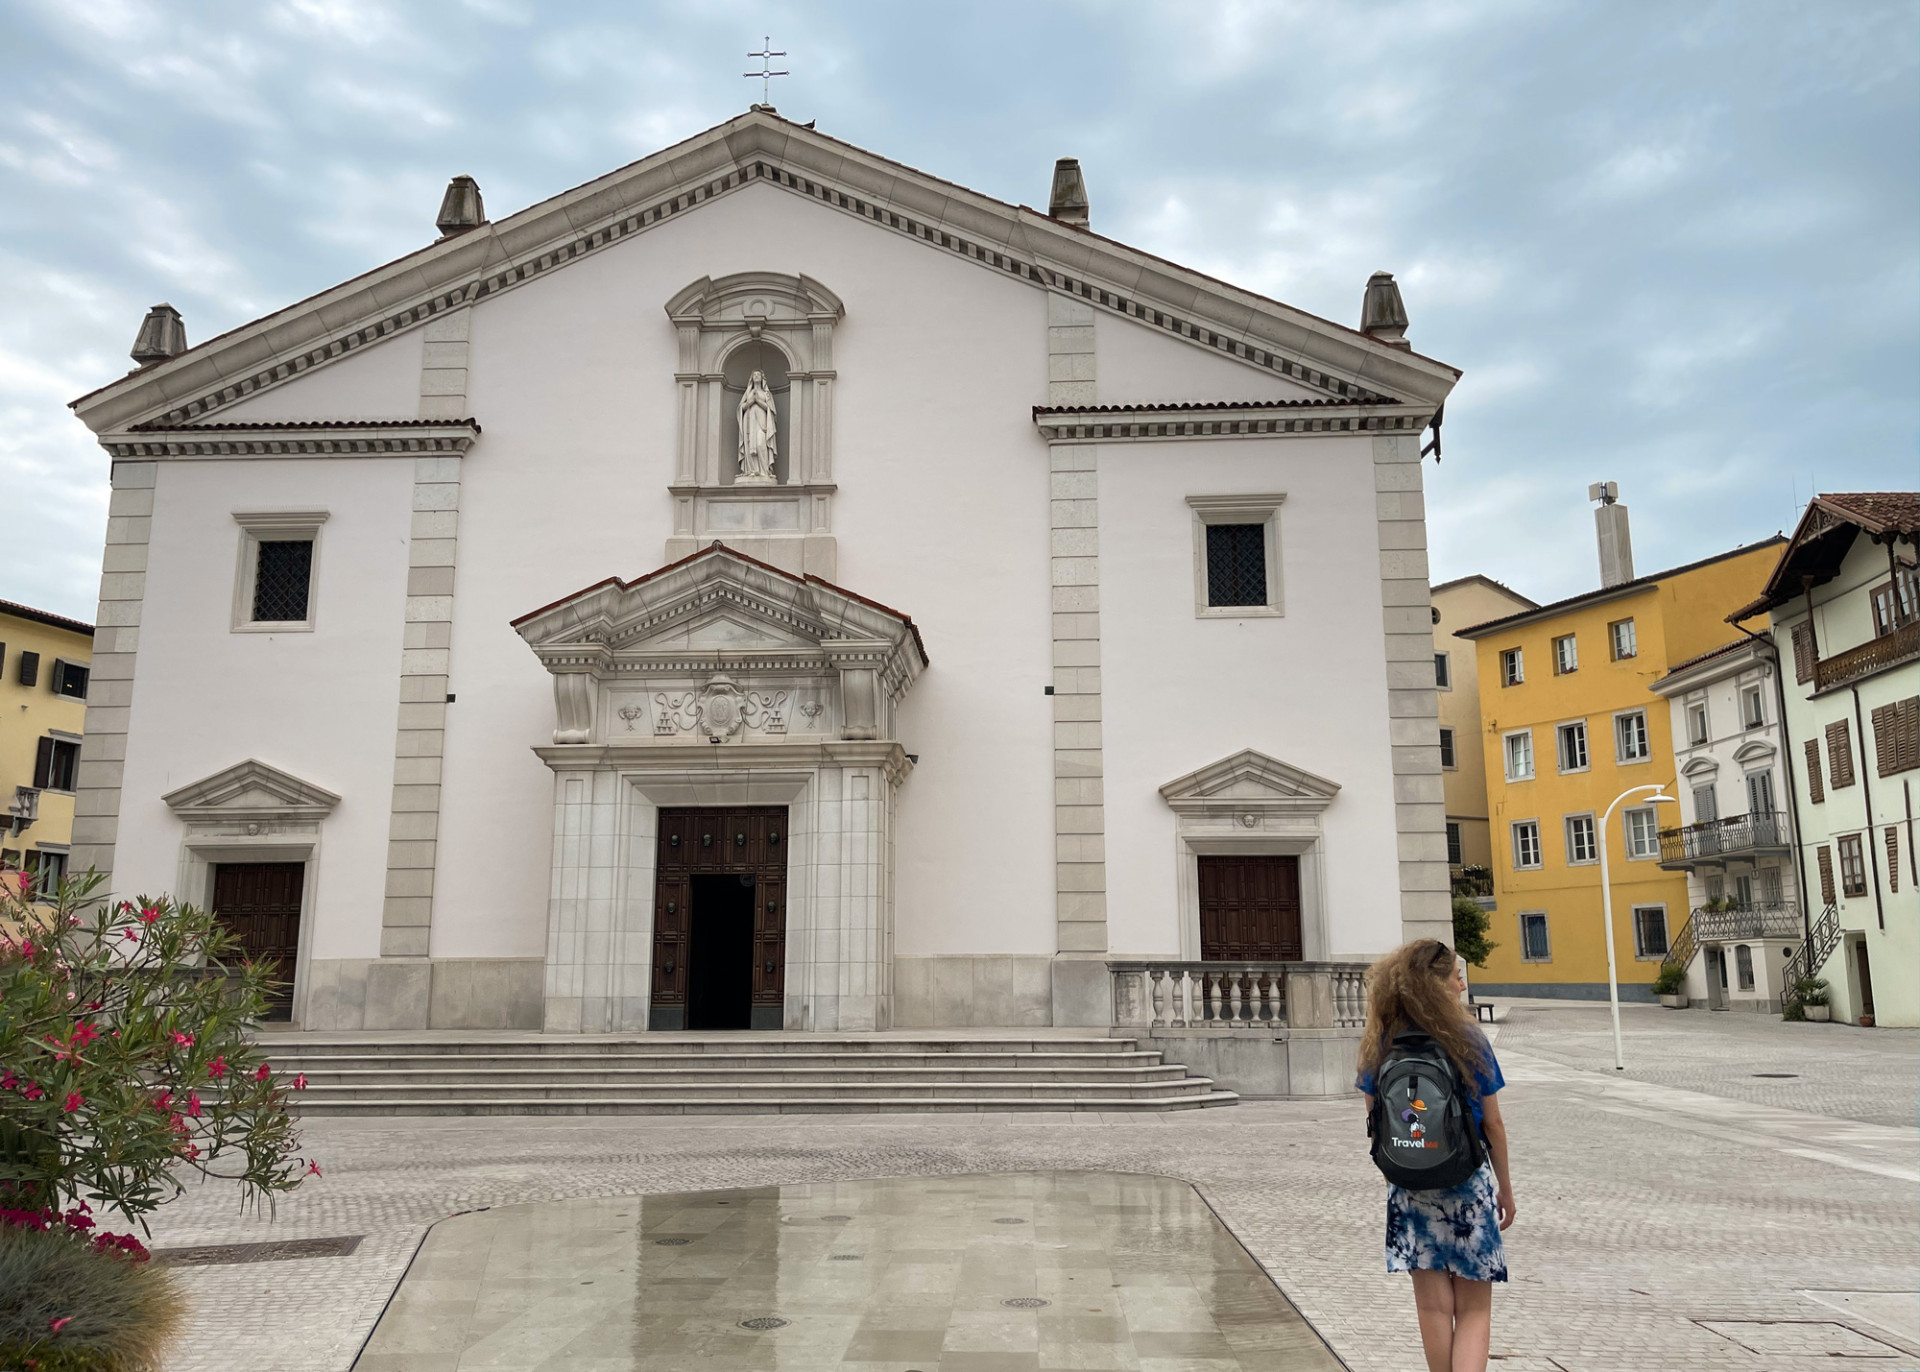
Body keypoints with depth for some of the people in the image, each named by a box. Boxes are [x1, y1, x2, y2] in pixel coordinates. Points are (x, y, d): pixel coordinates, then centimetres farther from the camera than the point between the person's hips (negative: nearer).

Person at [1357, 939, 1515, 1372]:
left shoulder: (1381, 1045, -5)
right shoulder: (1469, 1040, -11)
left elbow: (1374, 1121, 1)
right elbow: (1492, 1124, -3)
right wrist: (1506, 1189, 9)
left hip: (1410, 1187, 2)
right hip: (1468, 1182, -2)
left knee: (1433, 1305, 12)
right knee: (1474, 1311, 8)